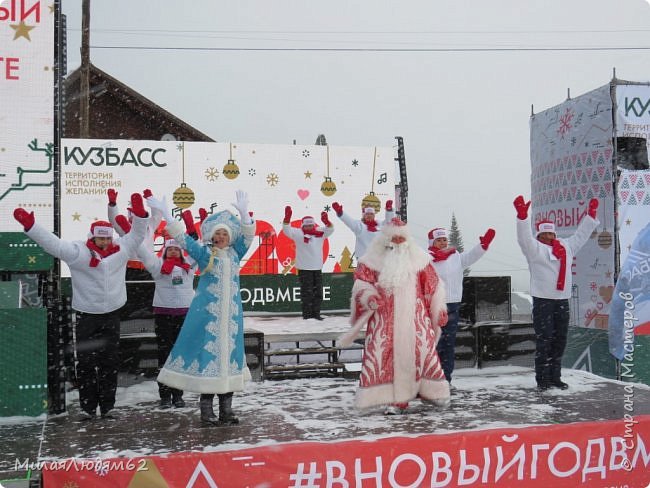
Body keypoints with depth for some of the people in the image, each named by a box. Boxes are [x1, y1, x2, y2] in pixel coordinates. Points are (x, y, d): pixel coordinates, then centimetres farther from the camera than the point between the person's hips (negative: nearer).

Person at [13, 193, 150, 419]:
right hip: (87, 315, -2)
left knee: (110, 362, 7)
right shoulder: (79, 253, -8)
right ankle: (88, 406, 10)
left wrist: (139, 215, -14)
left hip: (112, 314, 3)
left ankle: (107, 405, 15)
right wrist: (30, 225, -21)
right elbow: (53, 243, -12)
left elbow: (136, 235, 4)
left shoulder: (120, 250, 1)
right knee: (86, 363, 1)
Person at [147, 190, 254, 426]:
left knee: (228, 354, 6)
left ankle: (226, 409, 14)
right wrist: (165, 213, -11)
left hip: (231, 314, 4)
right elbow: (181, 237, -4)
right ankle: (206, 408, 5)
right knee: (207, 353, -3)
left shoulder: (235, 253, 11)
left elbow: (248, 234, 3)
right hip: (207, 312, -4)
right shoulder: (203, 252, 1)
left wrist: (243, 212, -11)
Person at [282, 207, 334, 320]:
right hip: (304, 268, -5)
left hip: (317, 268, 5)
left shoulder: (319, 233, 9)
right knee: (307, 293, -3)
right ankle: (307, 314, 4)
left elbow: (330, 229, 7)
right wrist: (287, 217, -30)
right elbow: (287, 230, -14)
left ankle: (316, 314, 20)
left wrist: (326, 221, -15)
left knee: (318, 293, 10)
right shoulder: (299, 233, -4)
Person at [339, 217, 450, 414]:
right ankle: (396, 399, 3)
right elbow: (361, 283, 1)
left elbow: (433, 285, 11)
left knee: (422, 350, -4)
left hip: (414, 317, 1)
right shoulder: (373, 259, 3)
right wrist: (369, 296, -19)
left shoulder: (418, 258, 7)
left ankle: (429, 390, 14)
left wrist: (440, 309, 9)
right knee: (388, 354, -4)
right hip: (385, 319, -1)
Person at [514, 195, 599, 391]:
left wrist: (591, 215, 24)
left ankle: (555, 377, 19)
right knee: (543, 340, -5)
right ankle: (542, 379, 0)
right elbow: (524, 237, -18)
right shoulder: (535, 248, -2)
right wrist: (522, 215, -31)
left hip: (562, 300, 6)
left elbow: (580, 235, 26)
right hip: (542, 300, -6)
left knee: (560, 340, 10)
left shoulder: (566, 247, 16)